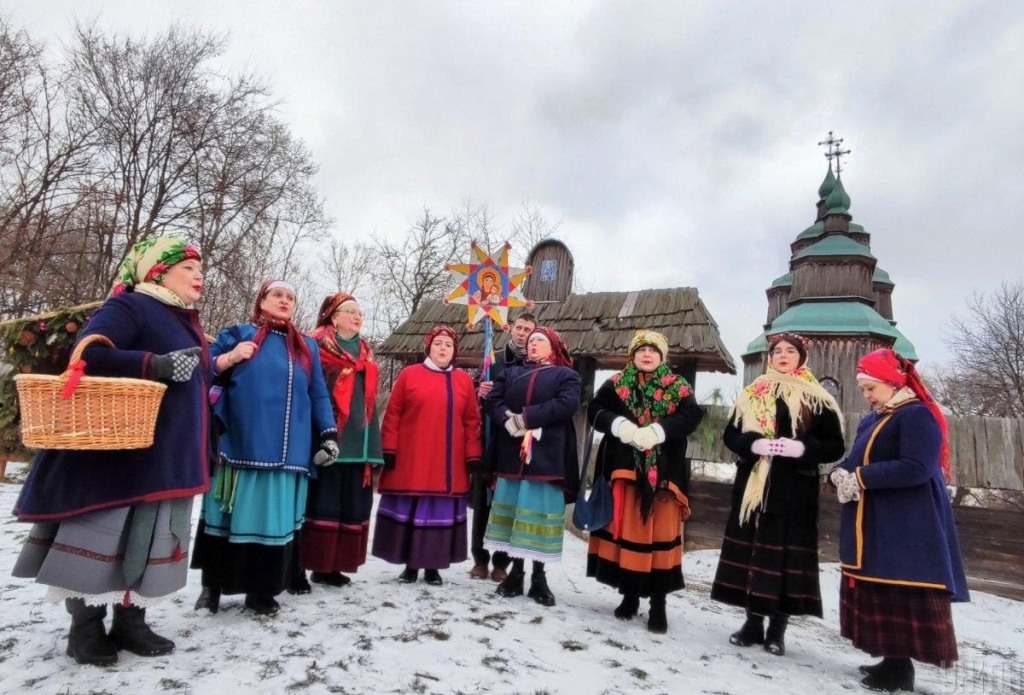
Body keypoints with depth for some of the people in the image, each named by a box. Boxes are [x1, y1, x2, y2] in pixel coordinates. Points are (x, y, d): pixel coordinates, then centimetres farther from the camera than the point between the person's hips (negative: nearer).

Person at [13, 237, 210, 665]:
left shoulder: (187, 322, 17)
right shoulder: (130, 306, -7)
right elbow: (88, 355, -21)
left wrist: (205, 441, 20)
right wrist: (156, 365, -30)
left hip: (169, 458, 8)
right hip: (119, 454, -8)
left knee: (149, 541, 11)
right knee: (104, 537, 1)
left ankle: (130, 622, 22)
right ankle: (86, 627, 16)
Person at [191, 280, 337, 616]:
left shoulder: (307, 347, 17)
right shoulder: (238, 334, 10)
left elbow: (319, 395, 14)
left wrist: (329, 434, 5)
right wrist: (228, 359, -11)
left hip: (287, 453, 2)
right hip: (240, 448, -2)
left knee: (274, 519, 4)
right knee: (228, 516, 6)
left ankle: (262, 591, 16)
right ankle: (212, 584, 24)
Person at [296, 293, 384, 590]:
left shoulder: (365, 354, 20)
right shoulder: (317, 347, 0)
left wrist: (372, 447, 13)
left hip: (357, 442, 7)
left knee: (350, 505, 9)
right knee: (319, 503, -4)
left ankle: (328, 566, 20)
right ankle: (297, 567, 7)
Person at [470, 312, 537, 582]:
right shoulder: (493, 360, 9)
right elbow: (477, 397, 13)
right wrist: (481, 393, -8)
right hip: (489, 441, 2)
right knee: (483, 501, 7)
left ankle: (502, 562, 17)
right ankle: (480, 558, 20)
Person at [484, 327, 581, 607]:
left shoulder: (566, 375, 7)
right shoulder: (511, 373, 17)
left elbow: (568, 404, -12)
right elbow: (493, 401, 4)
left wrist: (527, 417, -16)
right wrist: (510, 422, -16)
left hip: (547, 454, -3)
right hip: (512, 452, 3)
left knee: (540, 512, -1)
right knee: (513, 511, 6)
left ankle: (538, 577, 11)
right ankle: (515, 572, 18)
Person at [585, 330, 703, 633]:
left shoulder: (678, 387, 6)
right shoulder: (615, 385, 9)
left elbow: (691, 416, -9)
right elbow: (595, 410, -1)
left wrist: (657, 431, -24)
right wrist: (619, 424, -21)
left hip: (663, 471, -1)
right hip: (624, 468, 1)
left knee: (660, 533, 0)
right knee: (625, 529, 7)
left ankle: (658, 603, 11)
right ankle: (630, 594, 23)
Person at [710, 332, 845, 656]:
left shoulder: (817, 400, 4)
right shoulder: (753, 395, 10)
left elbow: (835, 446, 0)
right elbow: (731, 435, 5)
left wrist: (800, 448, -19)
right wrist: (756, 444, -15)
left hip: (795, 492, -2)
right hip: (753, 486, 2)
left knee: (787, 554, 1)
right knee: (751, 551, 6)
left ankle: (777, 628, 14)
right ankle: (753, 621, 19)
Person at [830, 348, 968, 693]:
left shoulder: (918, 415, -12)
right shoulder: (872, 420, 15)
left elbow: (917, 468, -23)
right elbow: (858, 462, 16)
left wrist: (860, 479, -21)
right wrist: (840, 475, -6)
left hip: (907, 531, -9)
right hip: (874, 526, 9)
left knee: (903, 599, -3)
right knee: (881, 598, 13)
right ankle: (891, 660, 24)